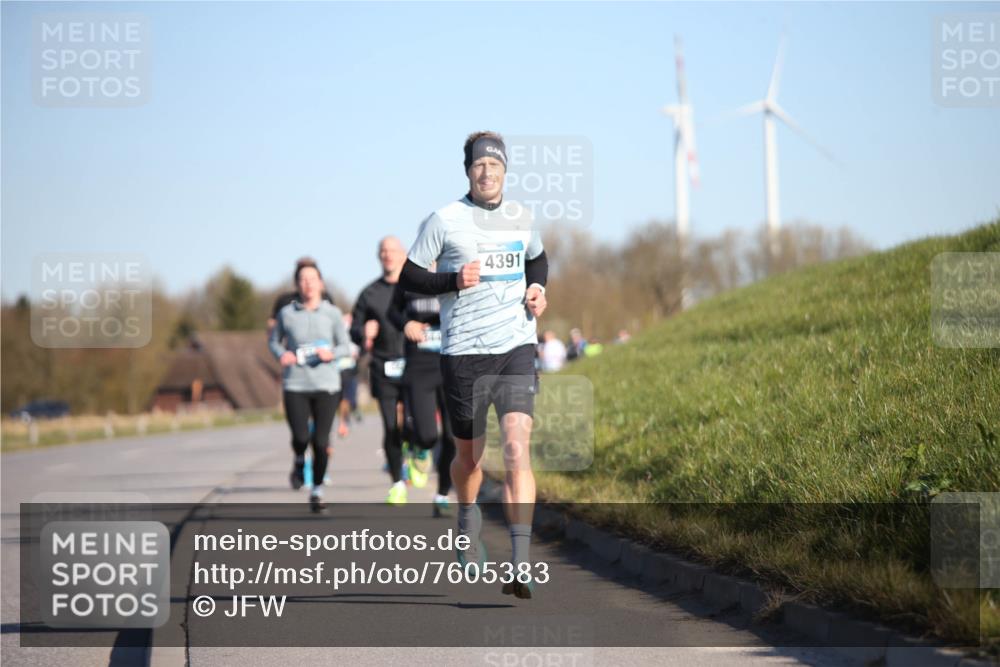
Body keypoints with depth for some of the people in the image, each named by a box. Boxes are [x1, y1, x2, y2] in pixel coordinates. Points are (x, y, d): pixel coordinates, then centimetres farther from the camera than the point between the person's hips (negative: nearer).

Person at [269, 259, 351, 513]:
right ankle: (299, 461, 26)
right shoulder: (286, 313, 3)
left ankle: (317, 492, 15)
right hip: (295, 384, 0)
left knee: (321, 441, -3)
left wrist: (332, 353, -14)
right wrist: (282, 354, -5)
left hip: (326, 385, 0)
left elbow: (346, 346, 7)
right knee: (301, 437, -11)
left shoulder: (333, 313, 3)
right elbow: (274, 341, 16)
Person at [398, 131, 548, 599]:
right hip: (463, 350, -1)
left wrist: (537, 288, 10)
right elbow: (409, 276, 1)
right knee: (469, 453, 12)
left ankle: (521, 564, -20)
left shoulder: (520, 217, 10)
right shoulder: (445, 220, -2)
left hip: (516, 347, 1)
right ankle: (467, 518, 46)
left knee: (517, 447, -15)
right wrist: (454, 280, -15)